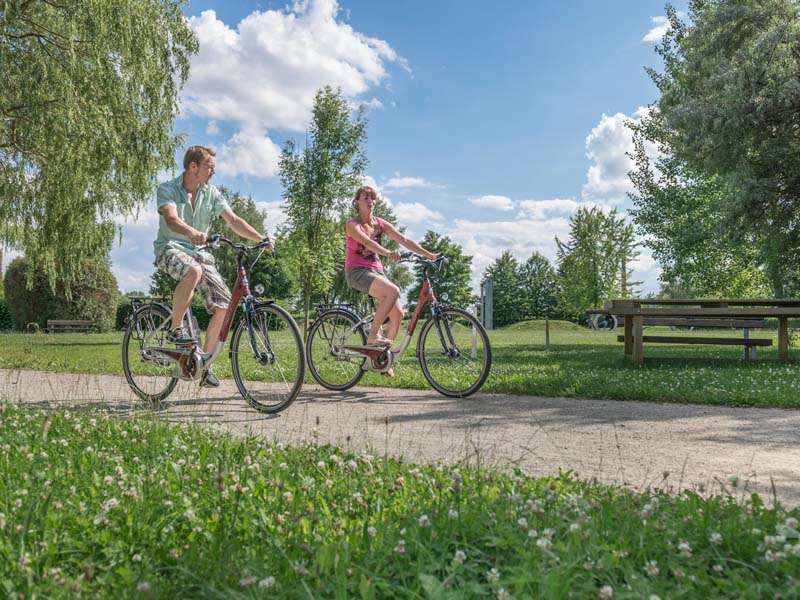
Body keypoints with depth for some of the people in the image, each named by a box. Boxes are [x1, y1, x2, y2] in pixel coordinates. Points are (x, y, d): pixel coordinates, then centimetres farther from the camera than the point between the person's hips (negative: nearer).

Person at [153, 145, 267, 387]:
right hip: (171, 247, -5)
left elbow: (233, 220, -2)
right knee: (193, 272, -40)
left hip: (200, 252, 5)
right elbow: (171, 218, -25)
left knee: (223, 304, -12)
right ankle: (176, 329, -20)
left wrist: (261, 238, -17)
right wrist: (192, 232, -47)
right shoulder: (167, 189, -7)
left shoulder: (211, 193, 6)